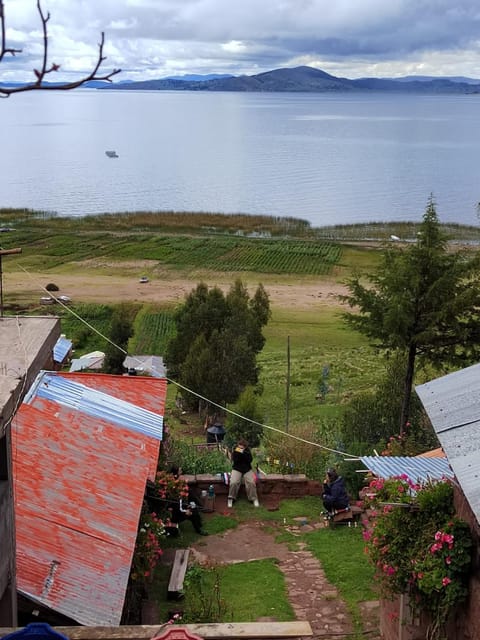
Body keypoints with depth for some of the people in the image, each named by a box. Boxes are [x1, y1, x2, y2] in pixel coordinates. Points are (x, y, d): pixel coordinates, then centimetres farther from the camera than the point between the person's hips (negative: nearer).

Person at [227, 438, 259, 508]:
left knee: (251, 483, -25)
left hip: (247, 469, 1)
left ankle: (254, 499, -12)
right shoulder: (235, 451, -2)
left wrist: (244, 453, -22)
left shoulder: (247, 451, 1)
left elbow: (249, 460, -12)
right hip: (237, 469, -1)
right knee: (234, 483, -27)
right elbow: (234, 461, -12)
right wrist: (237, 453, -23)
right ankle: (231, 499, -11)